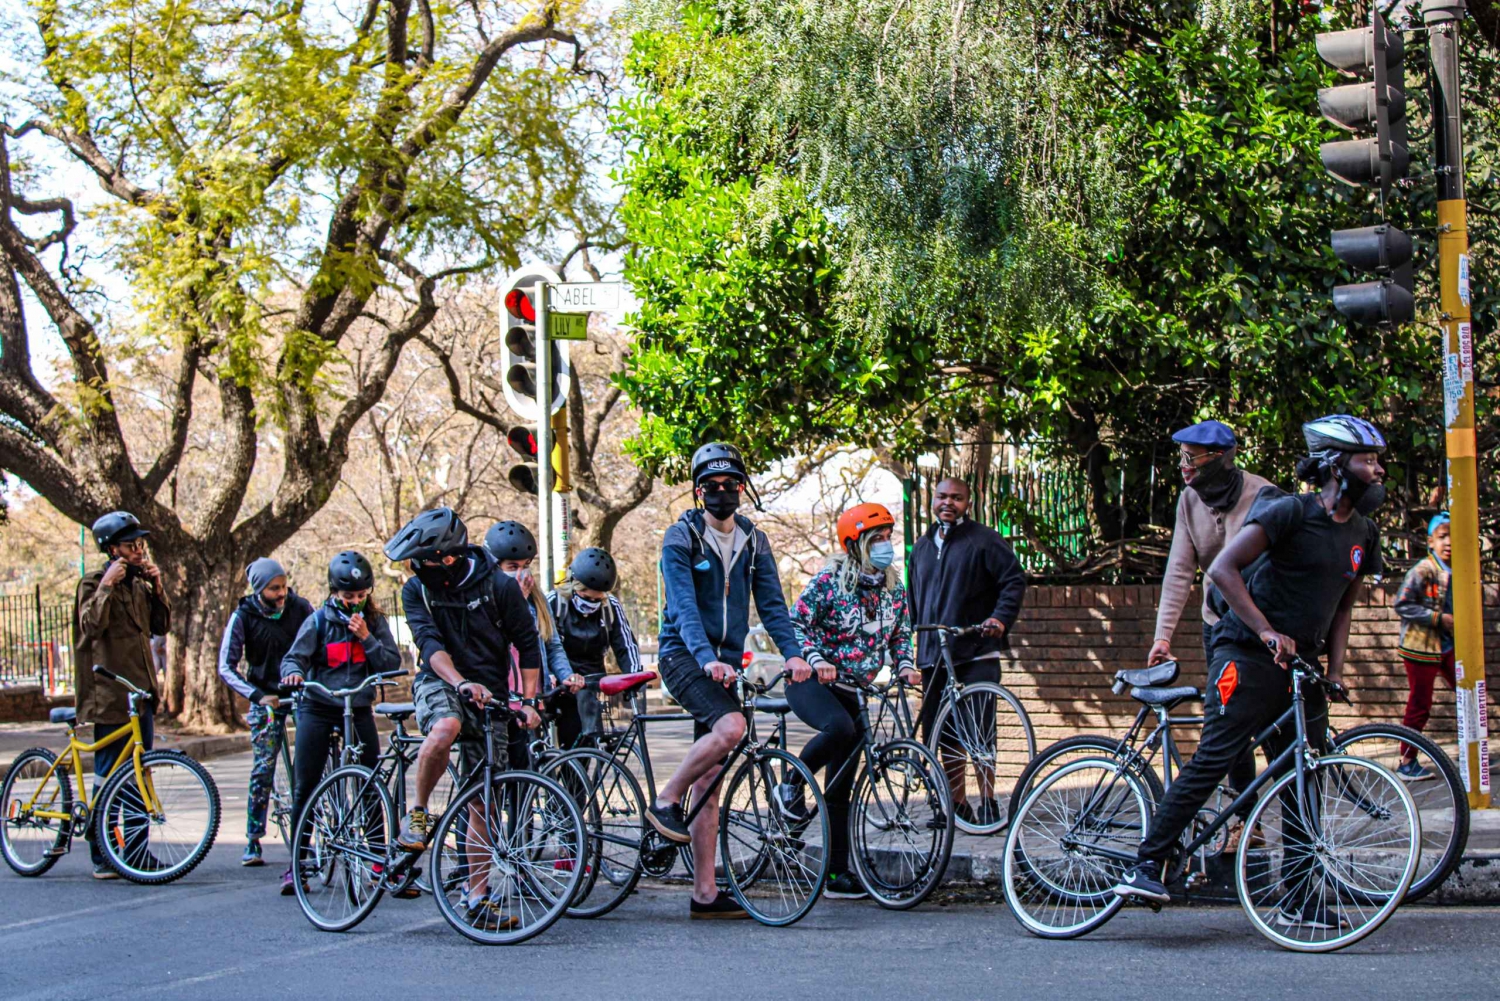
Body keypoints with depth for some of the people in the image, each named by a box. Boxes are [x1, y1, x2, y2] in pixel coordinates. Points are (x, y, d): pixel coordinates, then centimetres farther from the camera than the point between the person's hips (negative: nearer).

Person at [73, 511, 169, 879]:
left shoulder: (139, 584, 15)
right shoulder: (93, 584, -5)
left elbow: (161, 626, 10)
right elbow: (92, 625, -20)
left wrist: (157, 586, 0)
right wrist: (107, 586, -22)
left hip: (142, 692, 7)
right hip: (110, 696, -7)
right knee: (108, 778, -4)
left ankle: (137, 851, 16)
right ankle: (101, 858, 2)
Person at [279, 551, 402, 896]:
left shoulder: (376, 623, 6)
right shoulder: (318, 621, 0)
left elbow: (392, 664, -2)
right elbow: (294, 657, -6)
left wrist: (366, 637, -14)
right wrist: (293, 673, -29)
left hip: (359, 709, 1)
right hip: (318, 707, -1)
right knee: (304, 787, -3)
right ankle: (296, 864, 4)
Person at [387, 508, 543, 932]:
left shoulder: (499, 586, -9)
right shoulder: (416, 590, -5)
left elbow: (528, 645, -2)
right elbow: (430, 643, -18)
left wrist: (528, 701, -9)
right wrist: (461, 684, -35)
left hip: (491, 694, 0)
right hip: (440, 684, 0)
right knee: (445, 728, -38)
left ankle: (476, 896, 11)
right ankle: (417, 812, -16)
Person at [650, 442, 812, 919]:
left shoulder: (753, 542, 10)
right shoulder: (681, 538, -7)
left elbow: (771, 602, 3)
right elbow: (684, 606, -19)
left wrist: (792, 653, -14)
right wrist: (707, 659, -34)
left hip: (725, 663, 5)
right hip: (683, 655, -5)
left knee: (710, 778, 4)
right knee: (731, 725, -32)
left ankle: (705, 894, 4)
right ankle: (665, 802, -12)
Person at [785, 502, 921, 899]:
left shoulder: (895, 590, 5)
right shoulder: (829, 581, -11)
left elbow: (901, 634, 15)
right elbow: (796, 624, -12)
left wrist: (905, 665, -5)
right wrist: (816, 661, -26)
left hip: (850, 690, 5)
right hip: (809, 682, -5)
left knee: (840, 788, 3)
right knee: (840, 728, -39)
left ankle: (837, 874, 7)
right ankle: (791, 784, -14)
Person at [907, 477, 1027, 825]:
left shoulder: (984, 540, 0)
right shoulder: (922, 547, 21)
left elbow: (1014, 580, -5)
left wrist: (1001, 617, -18)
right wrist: (912, 640, 22)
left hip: (977, 653, -6)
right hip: (933, 657, 6)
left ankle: (988, 802, -2)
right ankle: (958, 805, 13)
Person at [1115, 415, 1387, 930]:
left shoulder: (1364, 534, 11)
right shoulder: (1290, 512, -12)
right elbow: (1223, 569, -18)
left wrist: (1334, 674, 8)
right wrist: (1268, 631, -22)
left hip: (1301, 667, 7)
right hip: (1249, 656, -7)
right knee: (1211, 761, -12)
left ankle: (1300, 901, 11)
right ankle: (1145, 866, -9)